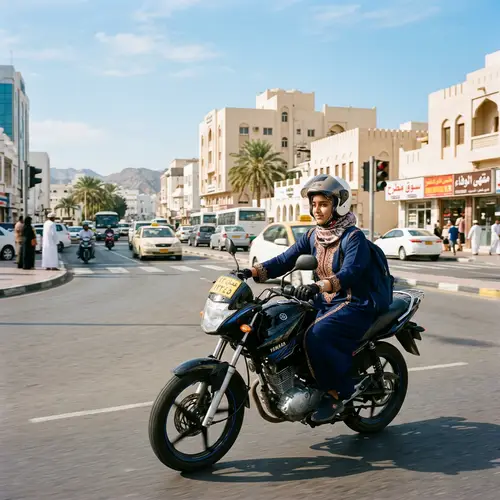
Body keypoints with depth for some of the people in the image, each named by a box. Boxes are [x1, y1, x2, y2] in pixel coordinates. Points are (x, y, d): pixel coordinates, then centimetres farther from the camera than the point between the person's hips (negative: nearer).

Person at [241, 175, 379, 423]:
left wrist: (319, 287, -46)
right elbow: (285, 260, 0)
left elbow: (350, 273, -28)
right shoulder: (312, 236, 9)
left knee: (315, 337, -32)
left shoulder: (353, 237, -12)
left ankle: (336, 394, -12)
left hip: (354, 307, -8)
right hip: (324, 305, 8)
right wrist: (252, 271, -16)